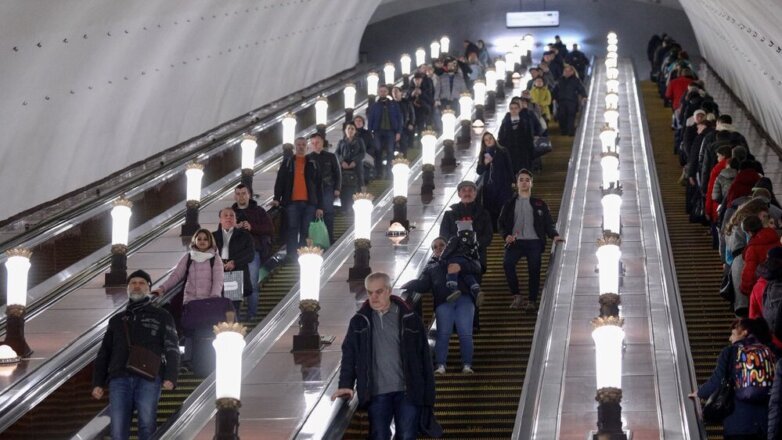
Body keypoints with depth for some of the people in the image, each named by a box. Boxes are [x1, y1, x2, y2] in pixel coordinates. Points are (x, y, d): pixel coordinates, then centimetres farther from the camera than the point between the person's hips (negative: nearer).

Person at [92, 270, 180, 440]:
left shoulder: (161, 316, 17)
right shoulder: (117, 320, 27)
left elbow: (172, 349, 8)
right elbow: (103, 354, 25)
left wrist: (170, 378, -8)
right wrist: (98, 383, 12)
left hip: (148, 378, -3)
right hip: (119, 379, 3)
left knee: (147, 426, -12)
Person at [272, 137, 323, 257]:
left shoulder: (313, 164, 11)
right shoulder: (287, 164, 10)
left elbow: (318, 186, 10)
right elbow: (279, 182, 5)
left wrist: (320, 206, 4)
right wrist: (276, 198, -10)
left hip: (309, 203, 1)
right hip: (292, 203, -1)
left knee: (305, 232, 1)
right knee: (292, 231, -5)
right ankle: (291, 258, -7)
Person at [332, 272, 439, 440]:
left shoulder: (409, 319, 0)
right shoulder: (359, 321, 5)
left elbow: (424, 357, 2)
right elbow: (349, 355, 9)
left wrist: (428, 394, -1)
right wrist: (346, 385, -5)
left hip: (408, 391, -1)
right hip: (377, 393, 1)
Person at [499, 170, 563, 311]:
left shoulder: (540, 205, 18)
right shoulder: (510, 205, 19)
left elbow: (548, 223, 13)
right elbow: (502, 224, 14)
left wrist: (554, 235, -8)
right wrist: (506, 235, -8)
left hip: (534, 242, 0)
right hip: (515, 241, 0)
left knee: (534, 269, -15)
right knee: (507, 263, -26)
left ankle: (532, 300, -7)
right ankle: (516, 296, -17)